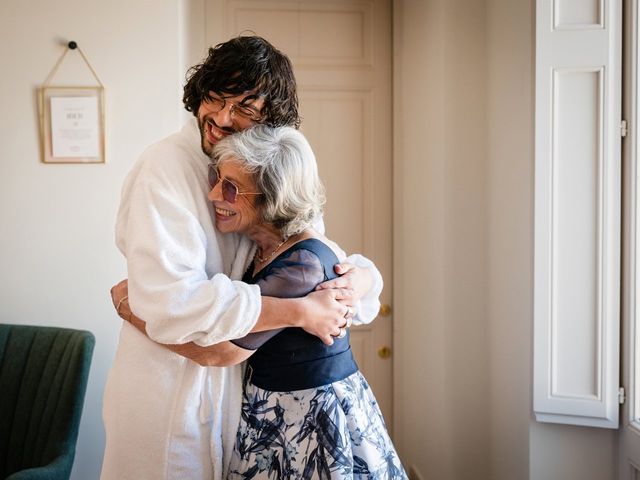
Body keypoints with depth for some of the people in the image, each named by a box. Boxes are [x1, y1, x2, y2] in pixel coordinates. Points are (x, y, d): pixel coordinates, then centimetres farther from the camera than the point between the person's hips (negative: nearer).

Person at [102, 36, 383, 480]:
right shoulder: (165, 167, -19)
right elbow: (169, 301, -29)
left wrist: (361, 277, -17)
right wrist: (300, 311, -26)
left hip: (237, 382, 6)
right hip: (169, 390, -6)